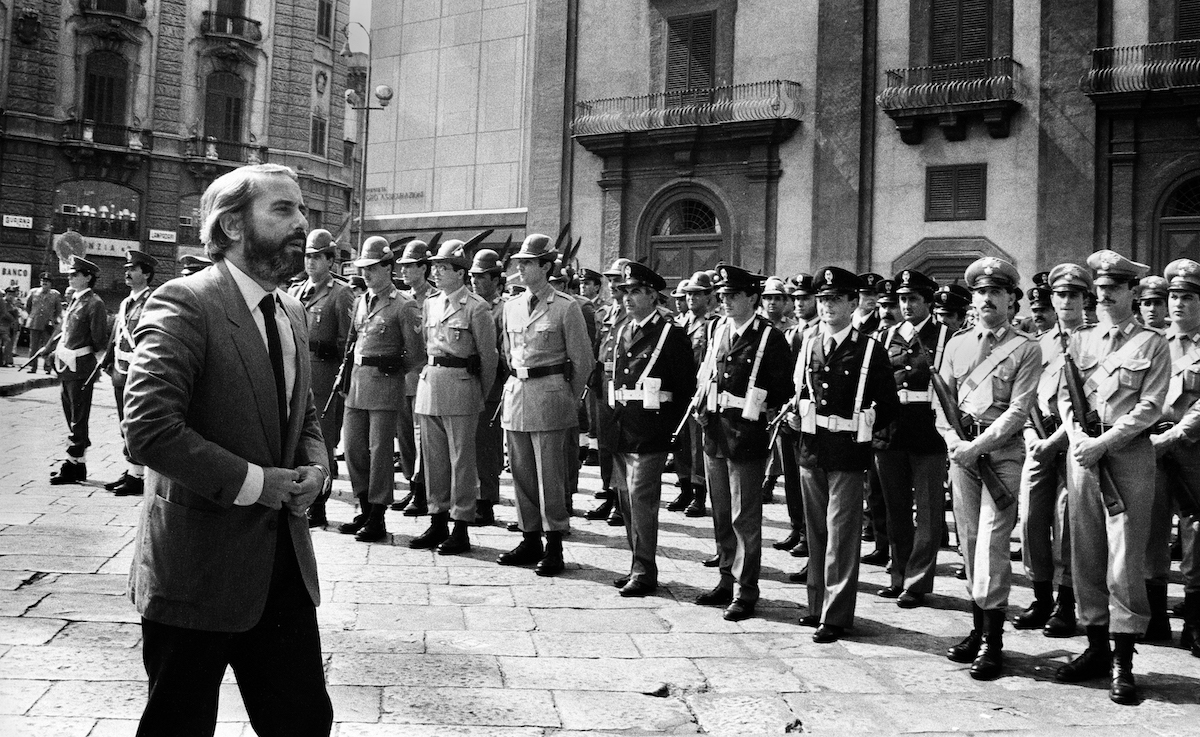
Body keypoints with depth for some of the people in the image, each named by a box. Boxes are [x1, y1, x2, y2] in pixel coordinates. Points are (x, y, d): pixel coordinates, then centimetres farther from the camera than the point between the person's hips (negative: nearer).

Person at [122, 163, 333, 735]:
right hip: (200, 567, -7)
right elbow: (148, 429, -23)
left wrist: (315, 465, 1)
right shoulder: (183, 303, -15)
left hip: (284, 562, 7)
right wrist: (252, 482, -20)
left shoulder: (291, 313, 11)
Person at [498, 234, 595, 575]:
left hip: (549, 394, -6)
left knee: (550, 474, -3)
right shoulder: (511, 306, 11)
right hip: (515, 393, 6)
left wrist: (568, 400, 4)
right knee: (521, 473, 10)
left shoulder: (566, 307, -6)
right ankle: (530, 540, 21)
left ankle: (554, 547, 4)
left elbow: (583, 360, -1)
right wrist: (517, 385, 17)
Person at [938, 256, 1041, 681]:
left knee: (991, 544, -9)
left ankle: (992, 643, -3)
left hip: (1003, 453, -4)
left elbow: (1018, 410, -8)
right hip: (961, 453, 5)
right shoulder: (956, 344, 14)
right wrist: (954, 441, -6)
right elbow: (941, 401, 11)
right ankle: (977, 631, 17)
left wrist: (978, 446, -16)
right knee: (968, 544, 7)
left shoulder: (1026, 349, 0)